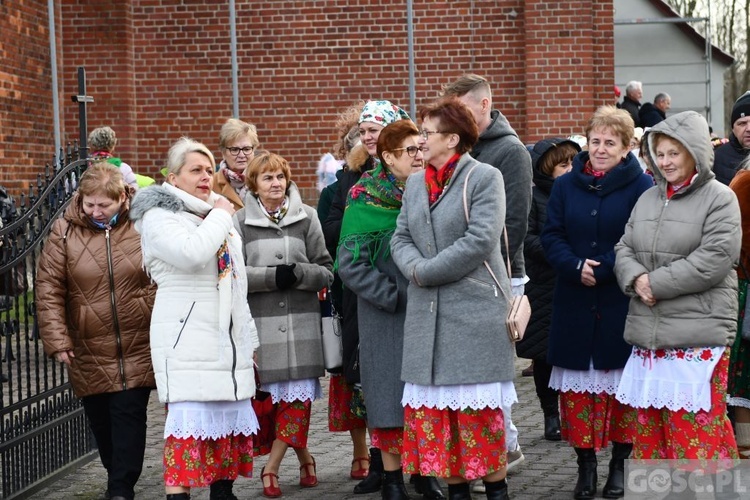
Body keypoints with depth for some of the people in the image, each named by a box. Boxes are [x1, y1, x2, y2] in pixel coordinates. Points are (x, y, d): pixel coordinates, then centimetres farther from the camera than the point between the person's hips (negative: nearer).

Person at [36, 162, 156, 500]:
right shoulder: (65, 230, -2)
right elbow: (49, 289, -2)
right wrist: (57, 339, -8)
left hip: (137, 348, -2)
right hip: (88, 351, 2)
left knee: (129, 414, -5)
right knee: (100, 419, 11)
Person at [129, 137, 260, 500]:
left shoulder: (219, 216, 20)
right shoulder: (159, 217, -5)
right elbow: (192, 253, -26)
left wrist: (249, 341, 22)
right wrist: (220, 216, -11)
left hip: (230, 340, 8)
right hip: (186, 343, -8)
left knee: (230, 418, 9)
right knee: (189, 419, -14)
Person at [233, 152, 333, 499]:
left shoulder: (307, 217, 7)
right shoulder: (240, 221, 3)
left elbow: (326, 271, 6)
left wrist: (297, 273, -12)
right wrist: (273, 276, -14)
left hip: (301, 321, 1)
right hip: (261, 323, -1)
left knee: (298, 395, -1)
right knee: (270, 392, -1)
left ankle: (271, 468, 12)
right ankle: (304, 456, 19)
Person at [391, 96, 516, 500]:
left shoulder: (485, 177, -6)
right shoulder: (415, 183, 15)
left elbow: (480, 240, -16)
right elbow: (401, 239, 11)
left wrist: (427, 271, -13)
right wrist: (416, 269, -10)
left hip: (476, 309, -6)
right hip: (426, 312, 6)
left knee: (478, 407, -3)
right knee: (433, 404, 6)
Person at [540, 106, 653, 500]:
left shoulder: (641, 186, -3)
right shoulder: (565, 186, 8)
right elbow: (551, 237, 3)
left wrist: (600, 269, -18)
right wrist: (576, 267, -15)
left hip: (622, 304, -3)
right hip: (574, 303, 3)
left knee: (623, 384, 4)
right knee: (577, 387, 4)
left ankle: (620, 463, 17)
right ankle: (586, 463, 15)